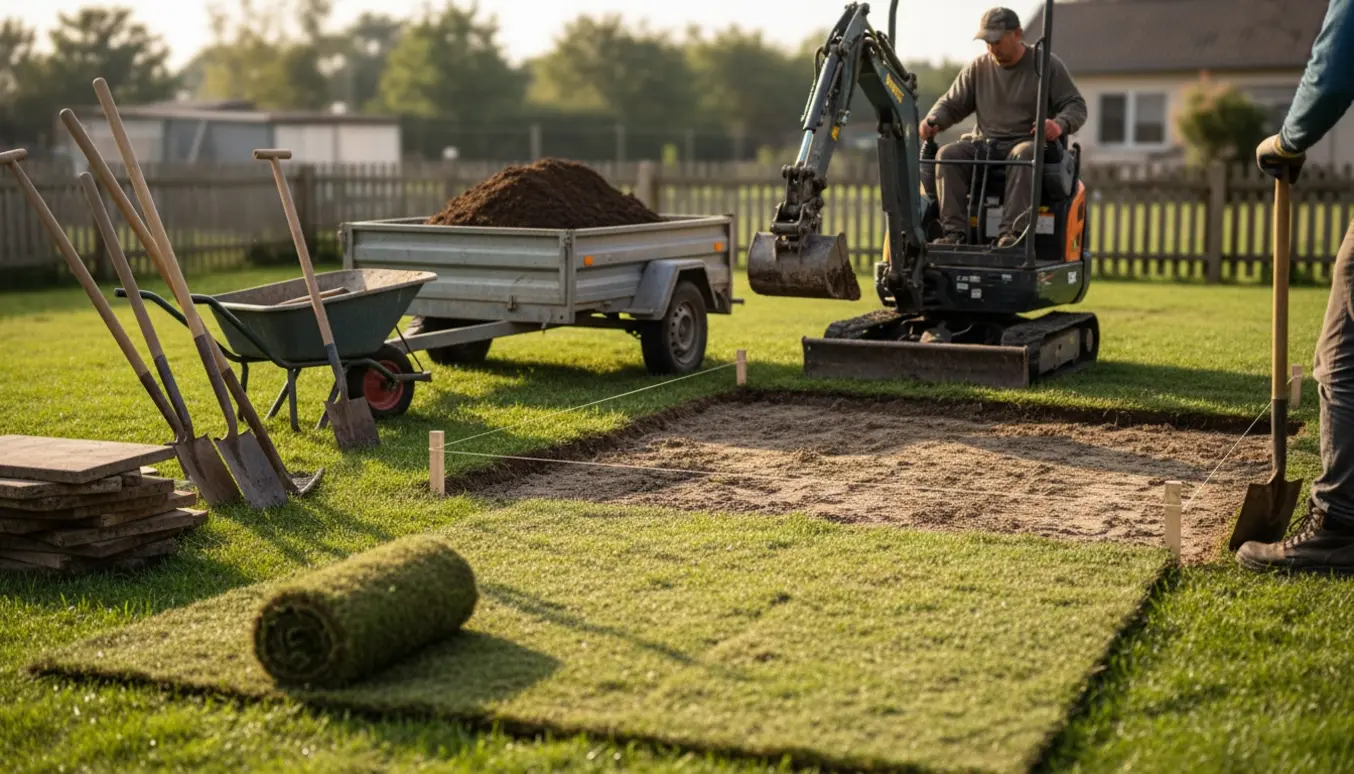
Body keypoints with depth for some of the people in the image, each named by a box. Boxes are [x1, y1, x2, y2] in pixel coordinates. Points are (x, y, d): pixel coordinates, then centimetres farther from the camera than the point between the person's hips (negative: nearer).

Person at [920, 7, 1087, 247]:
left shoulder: (1047, 65, 2)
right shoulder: (977, 68, 11)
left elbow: (1076, 106, -1)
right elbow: (951, 104, 15)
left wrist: (1060, 124, -26)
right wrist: (933, 121, -10)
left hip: (1030, 143, -3)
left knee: (1023, 155, -40)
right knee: (947, 155, -26)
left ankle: (1011, 233, -49)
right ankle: (955, 231, -36)